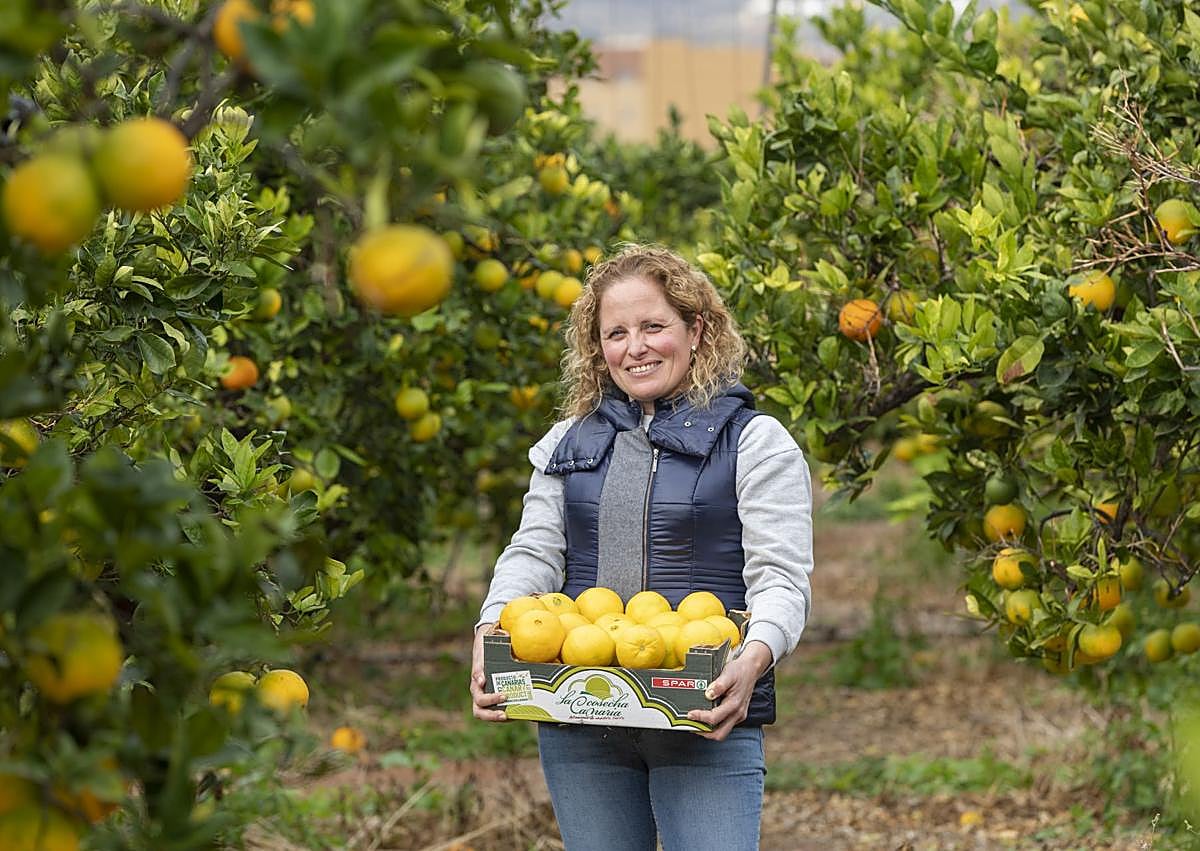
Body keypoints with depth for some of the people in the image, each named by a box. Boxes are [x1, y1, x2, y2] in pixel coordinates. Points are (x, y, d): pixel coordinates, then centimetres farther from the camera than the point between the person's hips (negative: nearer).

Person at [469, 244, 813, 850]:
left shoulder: (755, 442, 2)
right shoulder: (570, 442, 16)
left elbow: (781, 577, -6)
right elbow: (534, 552, 10)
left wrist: (755, 657, -27)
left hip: (707, 723, -4)